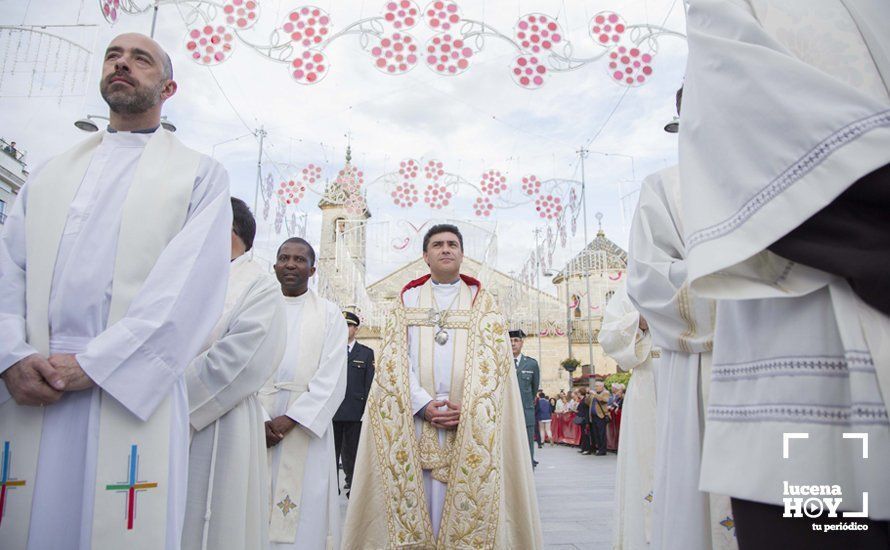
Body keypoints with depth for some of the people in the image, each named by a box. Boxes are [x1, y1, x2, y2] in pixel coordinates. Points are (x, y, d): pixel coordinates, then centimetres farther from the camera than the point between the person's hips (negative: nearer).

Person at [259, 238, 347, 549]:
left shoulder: (329, 314, 7)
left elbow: (331, 379, -2)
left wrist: (290, 420, -12)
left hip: (305, 429, -1)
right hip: (255, 427, 2)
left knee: (303, 522, -2)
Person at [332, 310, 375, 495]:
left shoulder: (367, 353, 7)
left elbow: (369, 384, 3)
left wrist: (367, 409, -4)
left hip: (355, 410, 0)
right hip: (331, 409, 1)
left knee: (352, 452, 8)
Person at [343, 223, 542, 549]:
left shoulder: (482, 301, 10)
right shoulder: (407, 299, 12)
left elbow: (492, 358, 0)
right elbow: (394, 358, 2)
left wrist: (468, 407, -14)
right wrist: (423, 405, -11)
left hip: (471, 427, 0)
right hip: (414, 422, 1)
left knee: (466, 507, 0)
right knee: (415, 505, 0)